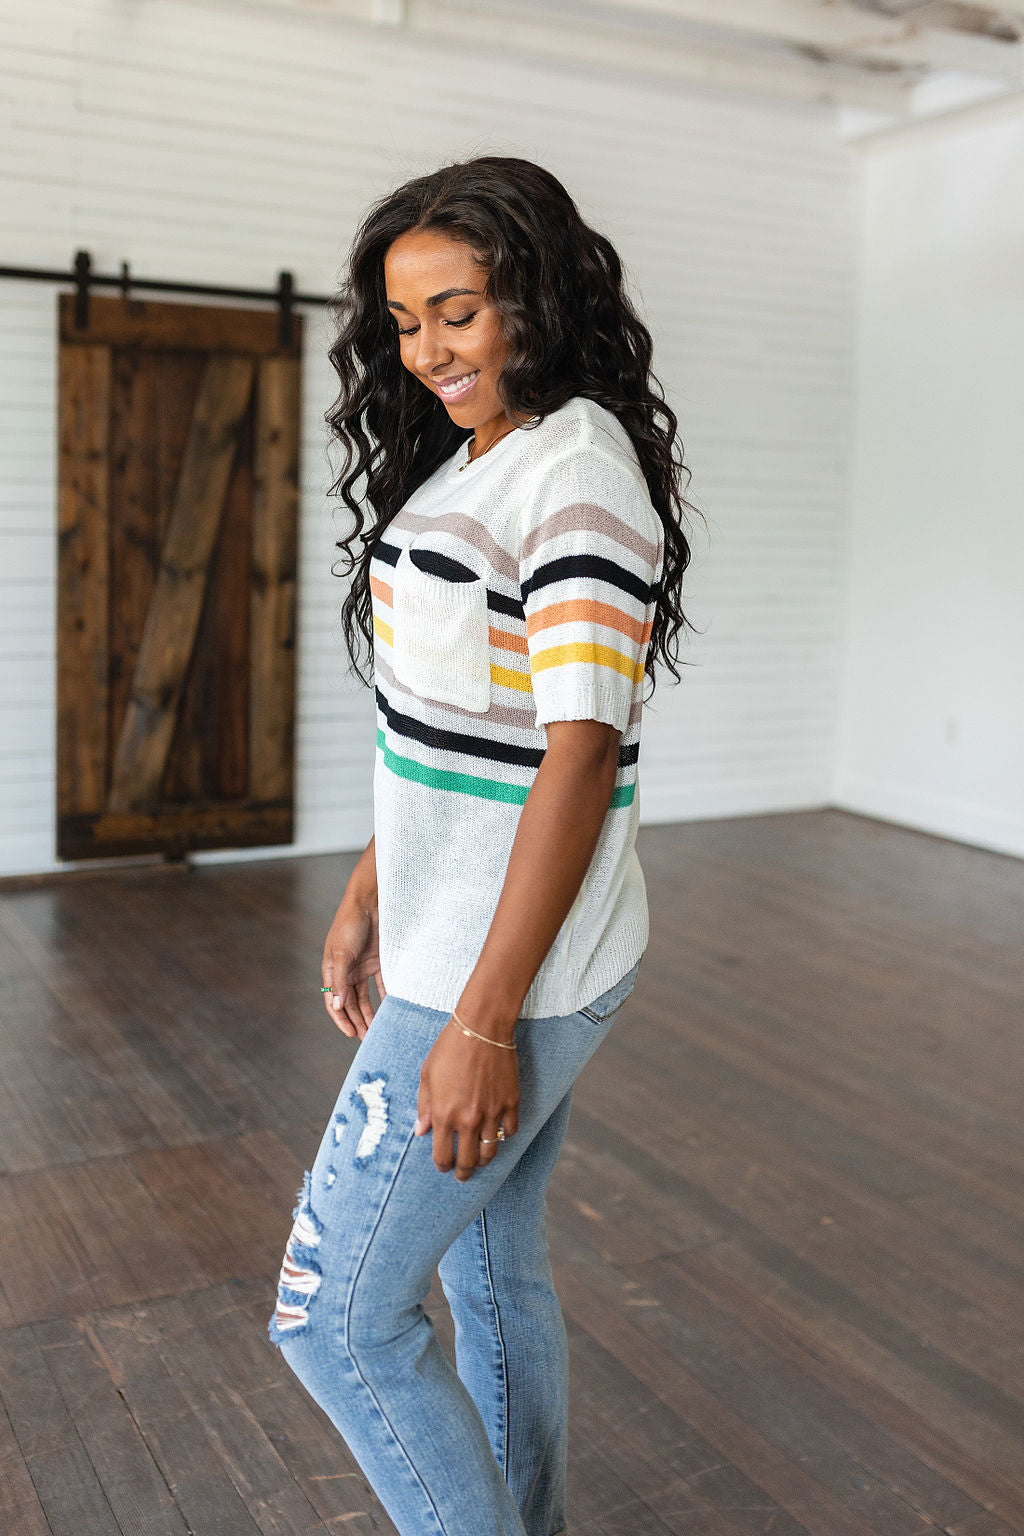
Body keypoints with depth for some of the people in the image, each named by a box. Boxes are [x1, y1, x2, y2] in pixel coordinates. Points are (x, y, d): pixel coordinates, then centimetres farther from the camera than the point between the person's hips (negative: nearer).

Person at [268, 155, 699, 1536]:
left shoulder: (579, 474, -18)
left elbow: (579, 752, -23)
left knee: (338, 1319, 1)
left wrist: (483, 1020, -22)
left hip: (520, 961, -9)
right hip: (450, 929, 9)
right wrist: (370, 893, 16)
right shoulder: (468, 458, 11)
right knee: (497, 1272, 22)